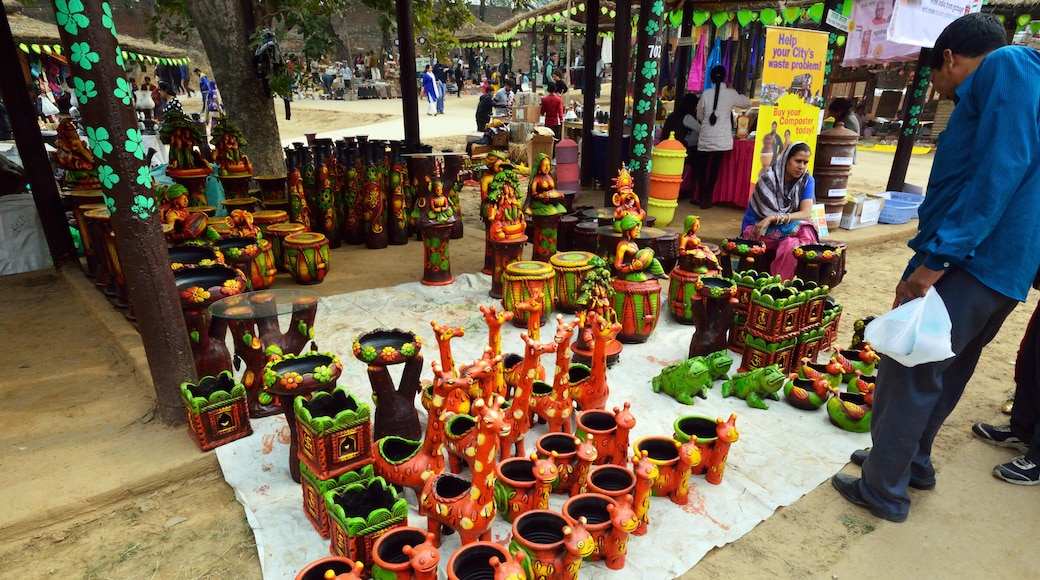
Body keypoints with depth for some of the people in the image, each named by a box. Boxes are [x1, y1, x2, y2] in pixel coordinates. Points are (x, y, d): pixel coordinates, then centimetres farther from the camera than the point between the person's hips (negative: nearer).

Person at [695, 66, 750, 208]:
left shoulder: (706, 93, -1)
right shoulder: (730, 94, -1)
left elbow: (699, 116, 9)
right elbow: (747, 103, 17)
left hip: (706, 137, 1)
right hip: (721, 138, -1)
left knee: (703, 166, 12)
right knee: (715, 167, 5)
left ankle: (701, 195, 19)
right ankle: (707, 197, 7)